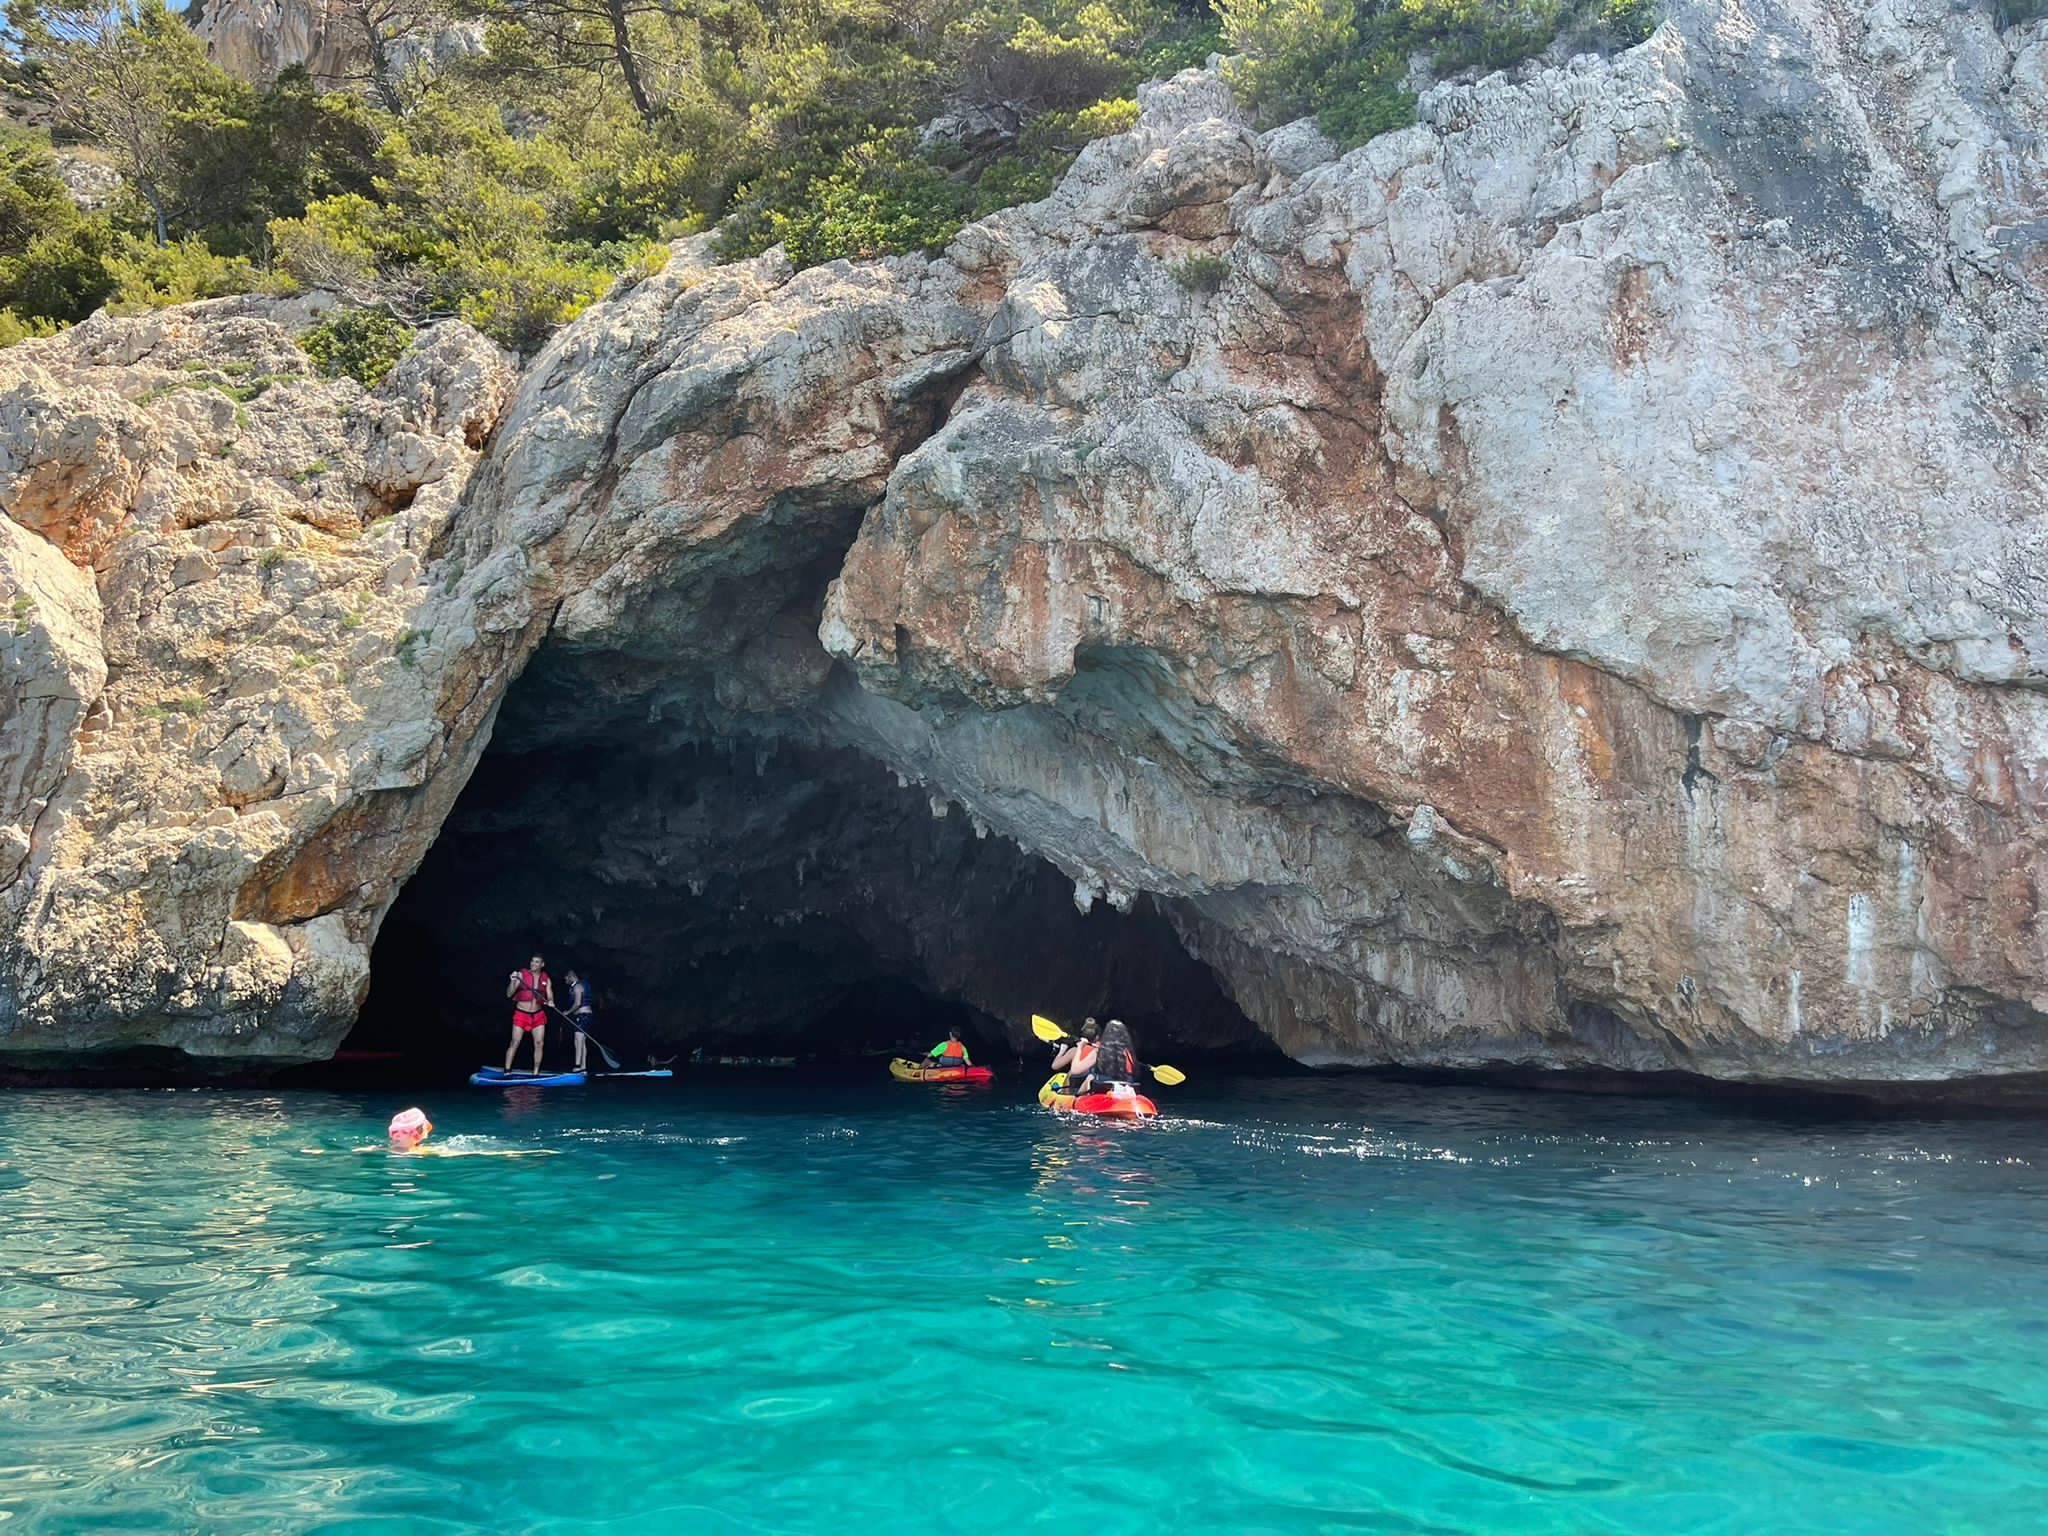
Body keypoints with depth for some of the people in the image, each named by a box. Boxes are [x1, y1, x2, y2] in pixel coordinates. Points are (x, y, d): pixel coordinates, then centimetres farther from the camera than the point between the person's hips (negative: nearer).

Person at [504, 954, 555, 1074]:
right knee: (515, 1043, -7)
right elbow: (509, 994, -7)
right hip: (521, 1014, -3)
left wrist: (550, 1002, -20)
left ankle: (536, 1073, 6)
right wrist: (513, 981, -24)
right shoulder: (521, 974, -5)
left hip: (538, 1015, 3)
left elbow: (550, 998, 3)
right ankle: (506, 1072, -4)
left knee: (539, 1043, -2)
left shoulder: (546, 980, 5)